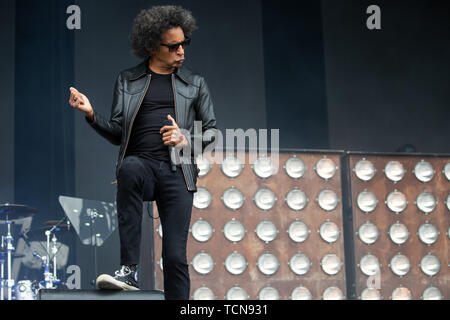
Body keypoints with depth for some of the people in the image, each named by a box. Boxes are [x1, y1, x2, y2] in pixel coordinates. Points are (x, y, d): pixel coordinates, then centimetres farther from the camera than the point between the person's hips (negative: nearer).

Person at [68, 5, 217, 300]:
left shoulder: (195, 84, 15)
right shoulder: (127, 81, 14)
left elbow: (212, 130, 16)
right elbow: (118, 134, 12)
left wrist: (185, 139, -5)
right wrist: (92, 115, -6)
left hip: (177, 172, 1)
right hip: (141, 164, -1)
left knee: (175, 256, -8)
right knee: (128, 167, -38)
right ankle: (129, 270, -36)